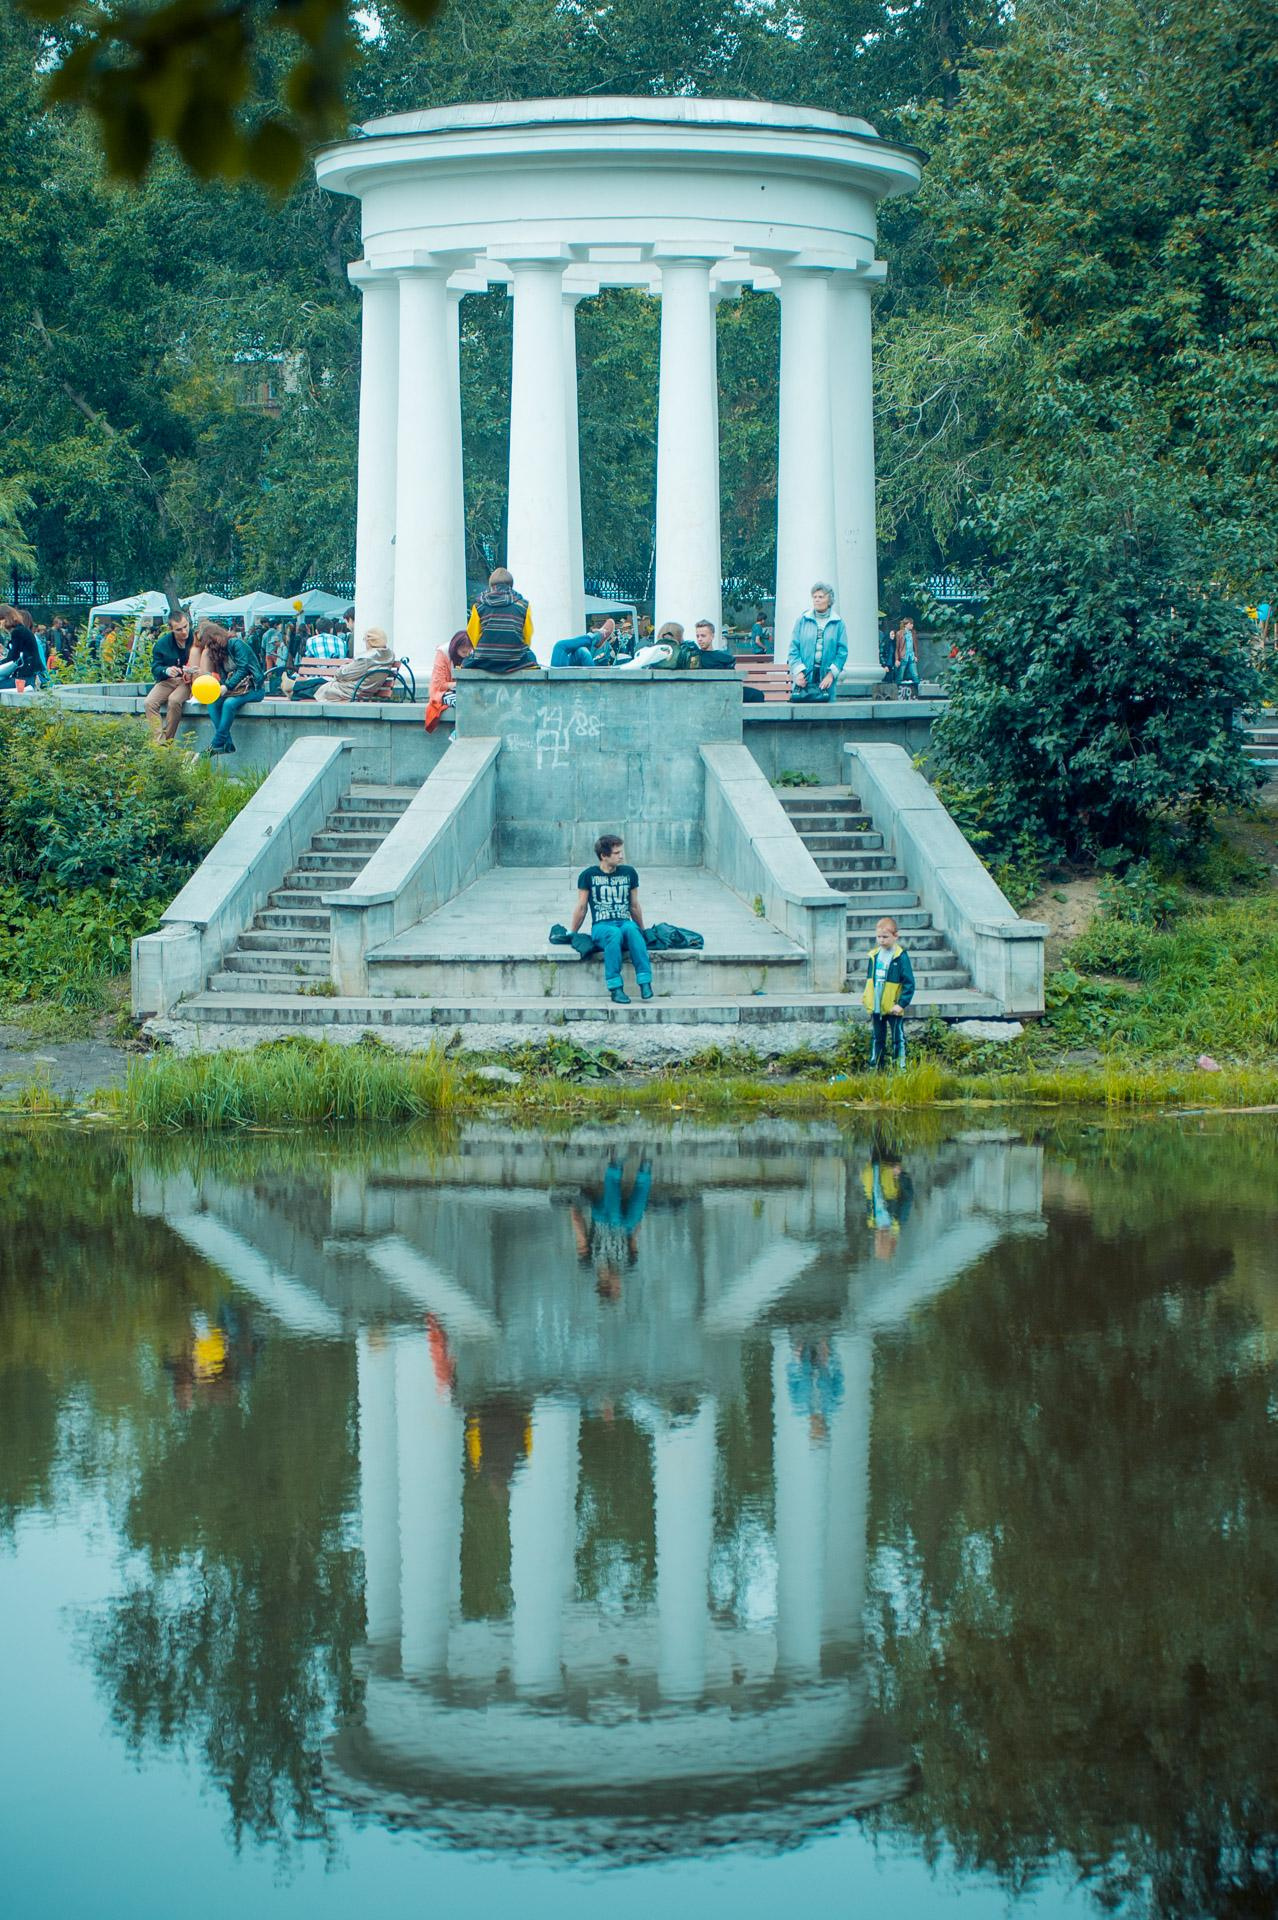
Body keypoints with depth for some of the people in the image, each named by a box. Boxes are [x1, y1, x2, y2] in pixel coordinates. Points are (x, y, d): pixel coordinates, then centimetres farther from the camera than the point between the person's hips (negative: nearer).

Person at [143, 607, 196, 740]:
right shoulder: (162, 643, 2)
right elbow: (155, 668, 2)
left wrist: (192, 671, -22)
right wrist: (166, 671, -23)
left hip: (188, 682, -3)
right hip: (167, 681, 3)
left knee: (174, 701, -34)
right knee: (149, 703, -24)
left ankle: (168, 740, -23)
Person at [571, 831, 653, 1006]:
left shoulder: (629, 873, 11)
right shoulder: (588, 875, 4)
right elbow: (581, 908, 11)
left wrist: (642, 931, 27)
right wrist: (572, 935, 14)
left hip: (625, 923, 2)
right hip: (601, 926, -2)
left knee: (631, 929, -36)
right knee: (614, 933, -38)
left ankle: (645, 982, -43)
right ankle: (615, 988, -41)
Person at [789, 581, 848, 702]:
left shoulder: (838, 623, 5)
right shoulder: (802, 620, 6)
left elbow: (842, 651, 1)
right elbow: (794, 649, 3)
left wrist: (831, 673, -9)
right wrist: (799, 671, -9)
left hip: (826, 679, 0)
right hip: (804, 678, 0)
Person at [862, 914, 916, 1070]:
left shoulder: (900, 956, -13)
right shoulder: (874, 955, 5)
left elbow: (909, 983, -13)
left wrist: (902, 1003, -18)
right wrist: (865, 997, 11)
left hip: (893, 1008, -6)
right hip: (876, 1007, 6)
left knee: (898, 1039, 4)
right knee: (877, 1039, 15)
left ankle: (900, 1067, 10)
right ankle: (875, 1067, 23)